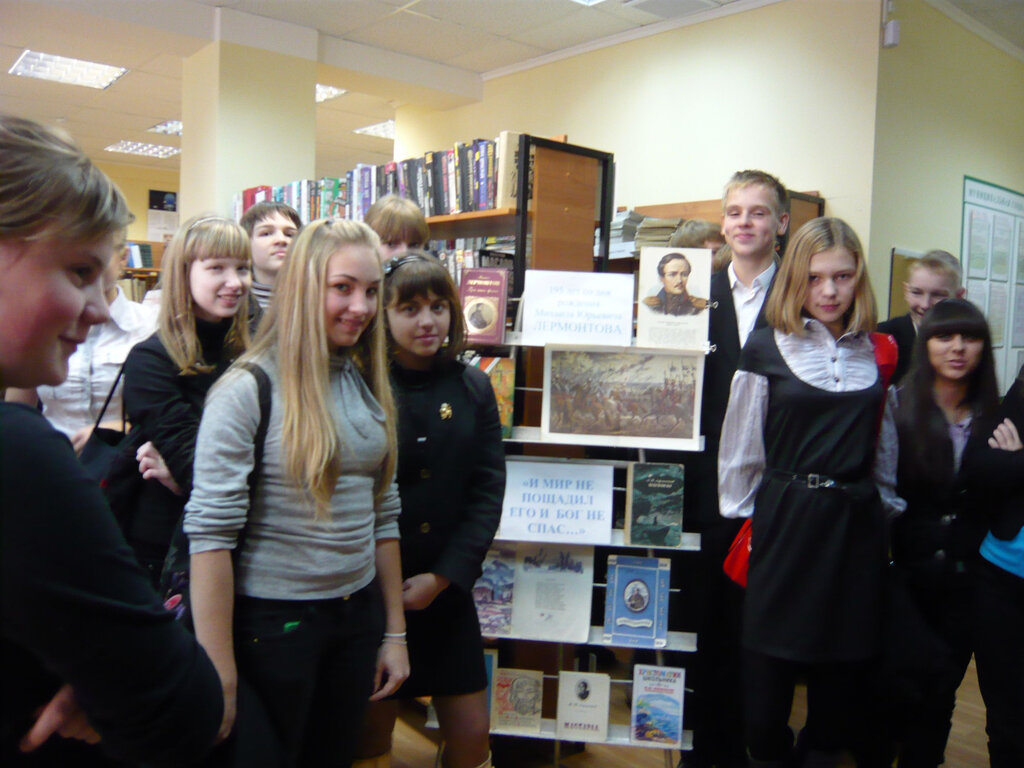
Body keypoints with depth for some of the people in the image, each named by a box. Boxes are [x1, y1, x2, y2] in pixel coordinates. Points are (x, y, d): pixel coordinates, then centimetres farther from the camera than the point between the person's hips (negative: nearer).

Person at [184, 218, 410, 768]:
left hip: (357, 616, 6)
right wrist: (220, 679, -17)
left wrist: (395, 633, 10)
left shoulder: (368, 386, 4)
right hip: (272, 620, -5)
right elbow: (210, 534, -17)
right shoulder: (247, 391, -15)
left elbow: (383, 516, 9)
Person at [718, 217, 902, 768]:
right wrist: (744, 521, 1)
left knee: (844, 662, 12)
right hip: (784, 519, -3)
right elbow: (740, 448, 1)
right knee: (770, 660, 6)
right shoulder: (767, 348, -2)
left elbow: (884, 446, 15)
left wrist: (886, 510, 13)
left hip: (856, 523, 3)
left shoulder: (876, 353, 7)